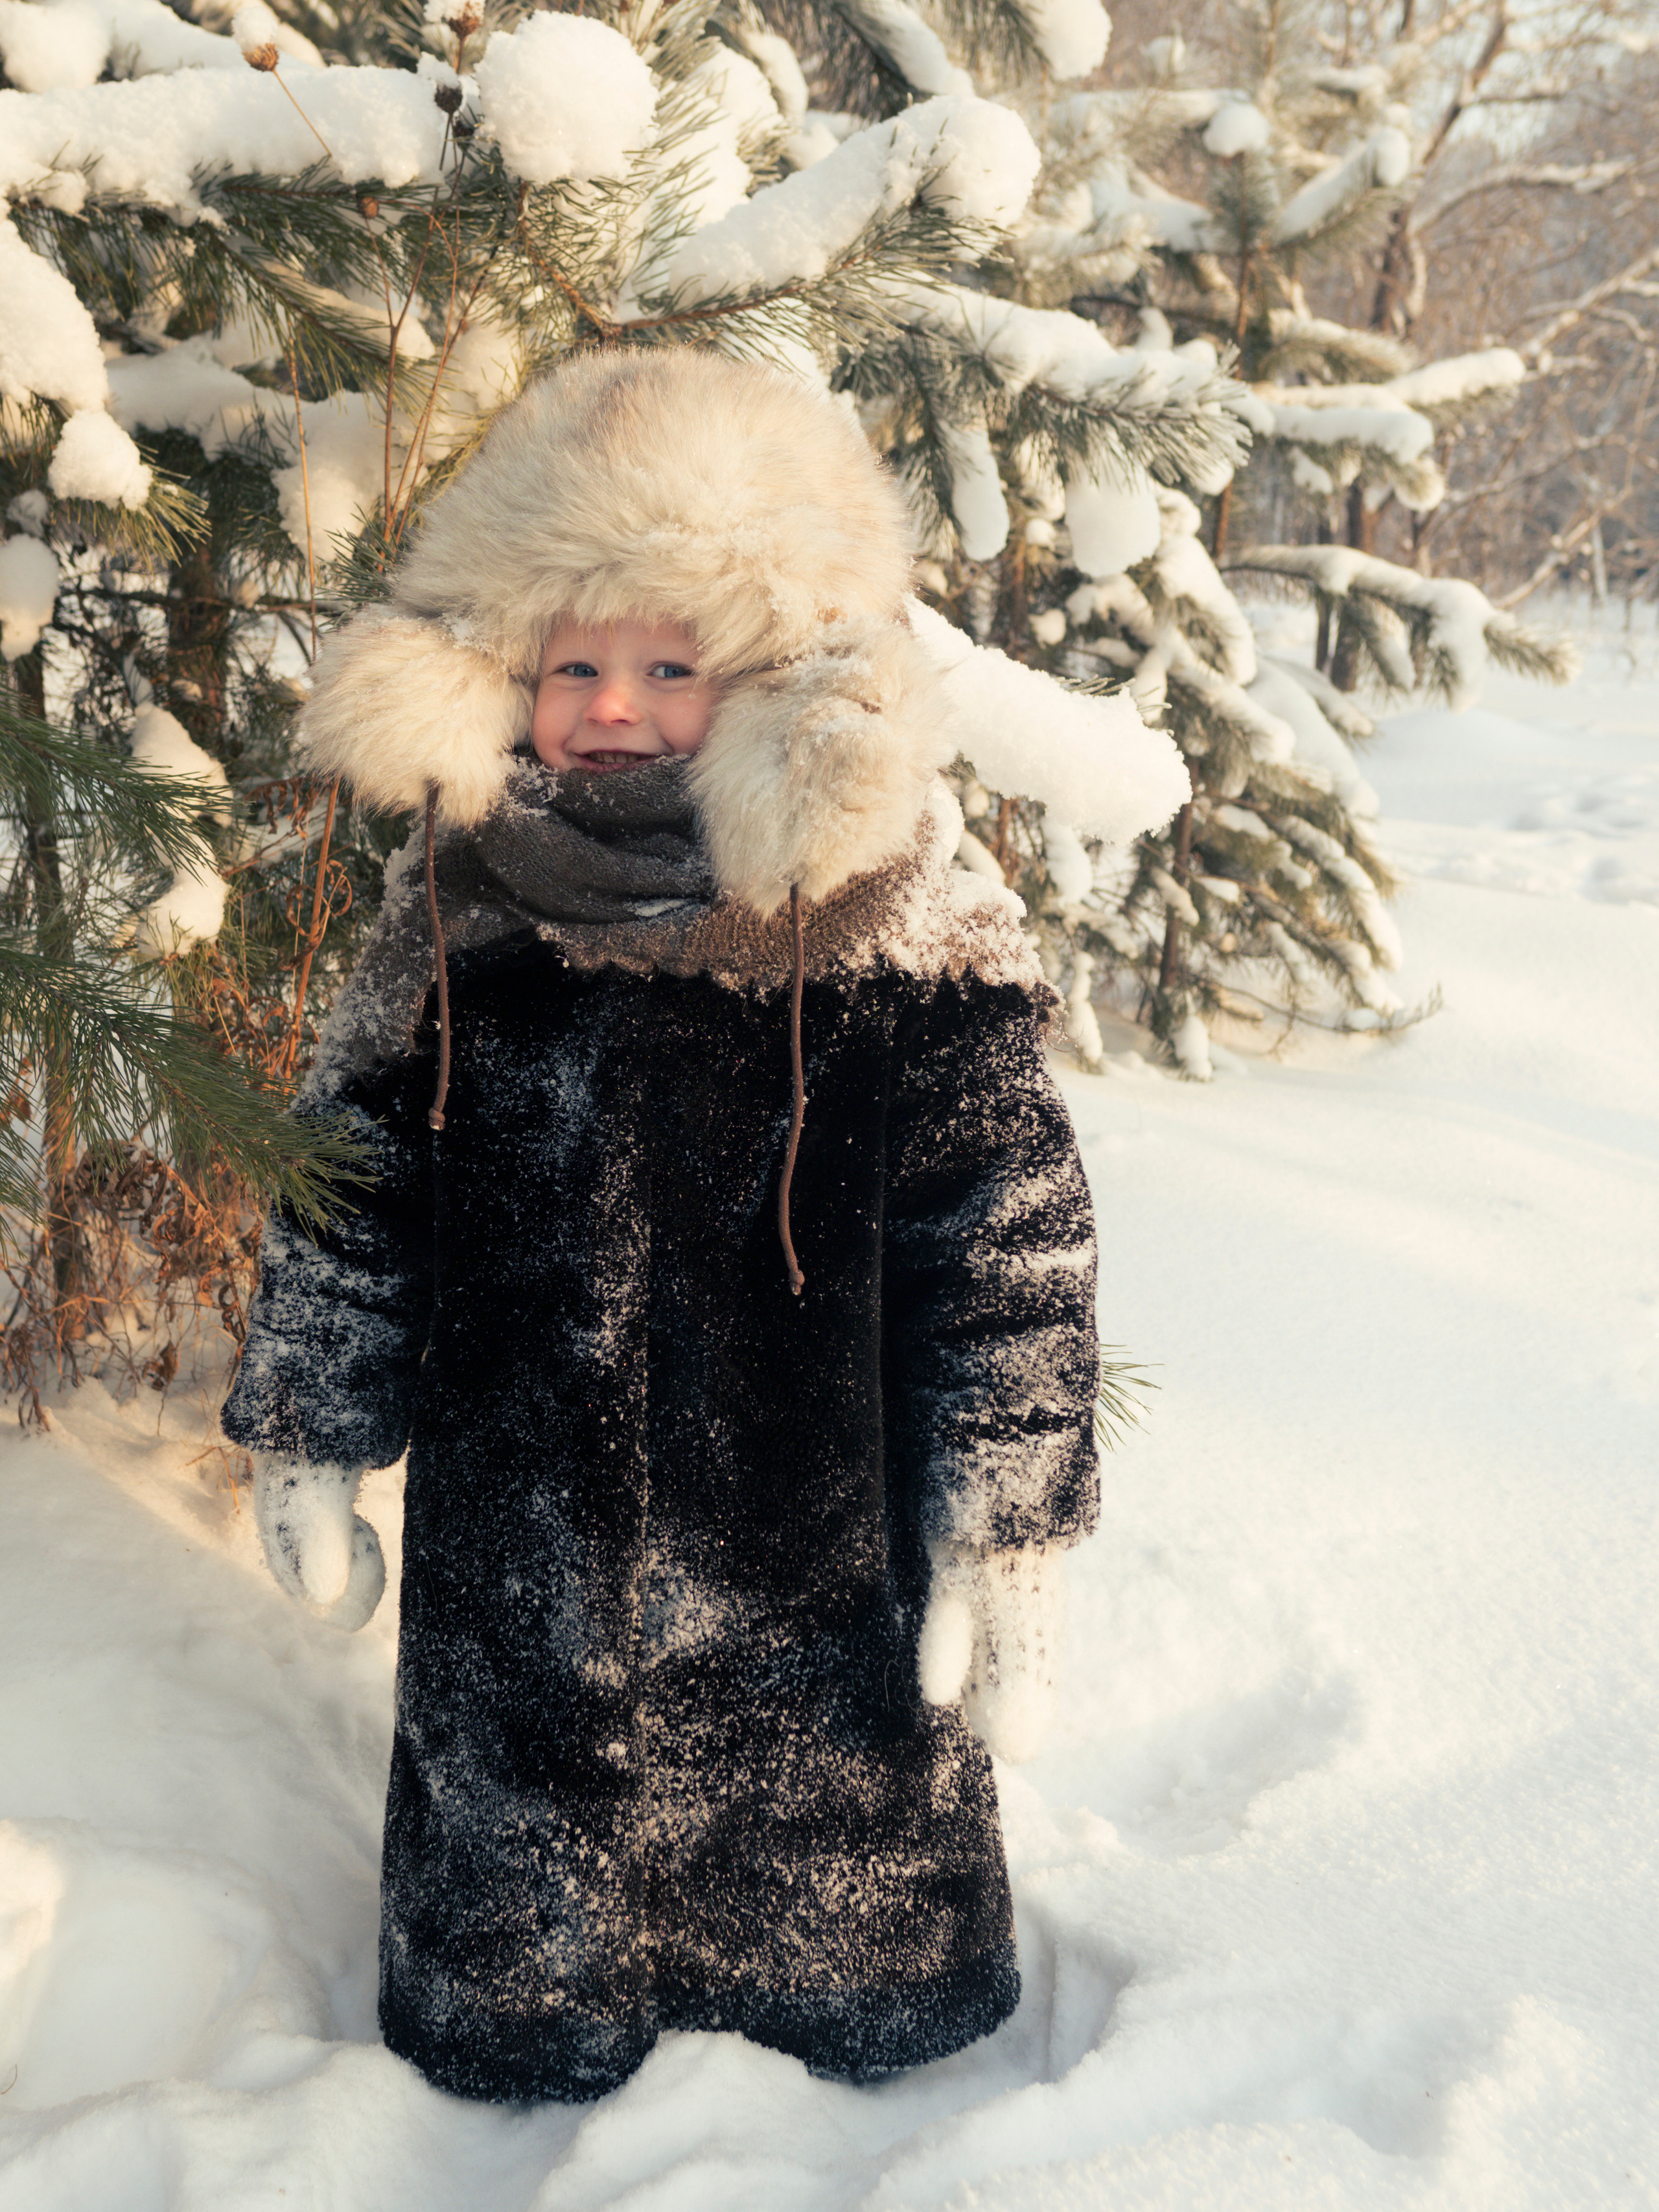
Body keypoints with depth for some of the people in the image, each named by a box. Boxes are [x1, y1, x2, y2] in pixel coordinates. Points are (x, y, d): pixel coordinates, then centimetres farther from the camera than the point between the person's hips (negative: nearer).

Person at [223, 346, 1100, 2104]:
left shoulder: (902, 929, -13)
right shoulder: (459, 917, -4)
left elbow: (1012, 1248, -10)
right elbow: (351, 1184, 5)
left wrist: (1010, 1542, -10)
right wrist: (309, 1449, 8)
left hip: (809, 1553, -2)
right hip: (517, 1547, 3)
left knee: (855, 1959, 21)